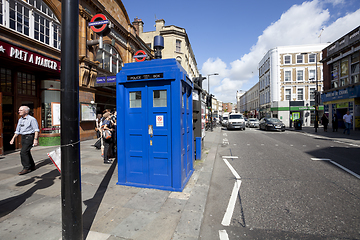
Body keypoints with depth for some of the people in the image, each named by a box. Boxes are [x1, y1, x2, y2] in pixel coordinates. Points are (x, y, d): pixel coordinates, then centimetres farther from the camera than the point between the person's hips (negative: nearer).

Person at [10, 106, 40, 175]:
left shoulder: (31, 119, -10)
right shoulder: (20, 120, 15)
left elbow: (36, 130, -15)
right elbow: (17, 131, 22)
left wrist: (35, 139, -22)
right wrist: (13, 138, 15)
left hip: (29, 137, -9)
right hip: (23, 137, 9)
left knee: (23, 152, -13)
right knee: (27, 152, 13)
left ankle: (26, 168, -5)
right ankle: (32, 166, 25)